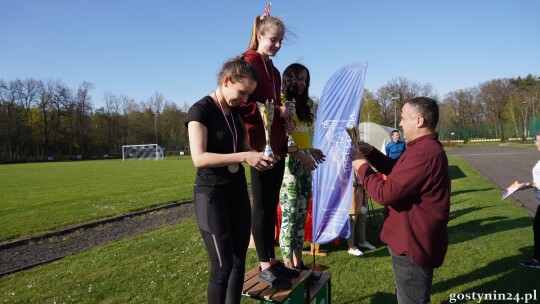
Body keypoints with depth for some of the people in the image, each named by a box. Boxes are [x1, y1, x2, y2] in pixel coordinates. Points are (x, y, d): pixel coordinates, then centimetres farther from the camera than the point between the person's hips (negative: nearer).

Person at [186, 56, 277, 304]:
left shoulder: (236, 111, 9)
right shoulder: (200, 110, -13)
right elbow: (199, 158, -24)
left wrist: (258, 156, -5)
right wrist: (244, 157, -28)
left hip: (238, 191, 7)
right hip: (211, 195, -7)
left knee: (239, 262, 9)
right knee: (222, 266, -3)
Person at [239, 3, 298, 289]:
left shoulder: (273, 70, 19)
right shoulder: (248, 63, -7)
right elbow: (240, 104, -16)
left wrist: (285, 124, 10)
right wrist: (277, 110, -14)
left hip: (277, 144, 8)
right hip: (260, 144, -8)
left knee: (272, 204, 11)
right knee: (262, 204, -2)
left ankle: (272, 260, 21)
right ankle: (264, 267, 9)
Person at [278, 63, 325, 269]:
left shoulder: (304, 104, 21)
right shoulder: (280, 101, -4)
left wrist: (311, 150, 6)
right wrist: (300, 155, -18)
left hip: (305, 163, 8)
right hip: (289, 162, -8)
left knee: (301, 215, 10)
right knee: (289, 216, -5)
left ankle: (298, 264, 19)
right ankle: (289, 267, 4)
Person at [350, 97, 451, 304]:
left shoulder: (423, 154, -29)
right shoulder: (426, 147, 10)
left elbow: (386, 193, -30)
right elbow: (397, 171, 18)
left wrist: (362, 166, -15)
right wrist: (371, 153, 5)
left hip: (413, 244, -11)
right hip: (414, 240, 11)